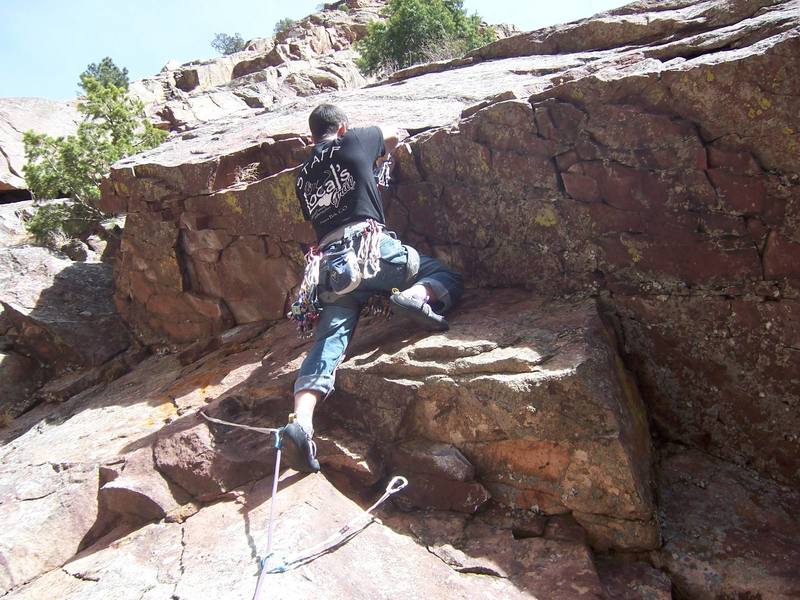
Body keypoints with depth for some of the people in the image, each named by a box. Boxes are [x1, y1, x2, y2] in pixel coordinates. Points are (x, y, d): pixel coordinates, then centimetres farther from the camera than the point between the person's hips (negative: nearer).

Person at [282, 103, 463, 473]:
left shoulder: (302, 176, 25)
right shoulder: (352, 142, 15)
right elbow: (393, 135, 32)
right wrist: (374, 158, 53)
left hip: (332, 266, 4)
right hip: (369, 246, -4)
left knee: (329, 339, -1)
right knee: (448, 278, 8)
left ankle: (301, 422, -21)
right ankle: (416, 296, -26)